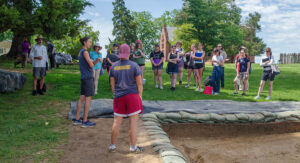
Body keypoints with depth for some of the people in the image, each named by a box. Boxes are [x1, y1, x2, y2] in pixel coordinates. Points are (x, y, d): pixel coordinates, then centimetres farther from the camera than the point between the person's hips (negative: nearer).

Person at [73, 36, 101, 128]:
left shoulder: (81, 52, 19)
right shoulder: (85, 52, -11)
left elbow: (92, 64, 17)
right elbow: (91, 65, -14)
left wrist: (97, 60, -1)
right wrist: (92, 62, 7)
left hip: (84, 78, 9)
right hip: (88, 78, -9)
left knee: (82, 98, 11)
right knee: (88, 99, -5)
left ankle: (77, 119, 15)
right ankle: (85, 121, -2)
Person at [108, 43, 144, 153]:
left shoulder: (114, 67, 5)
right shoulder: (134, 66, -5)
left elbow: (112, 84, 8)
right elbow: (139, 83, -6)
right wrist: (140, 96, 4)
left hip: (118, 97, 4)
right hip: (132, 95, -3)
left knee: (117, 122, 10)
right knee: (133, 122, 3)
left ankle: (112, 145, 18)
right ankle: (133, 147, 8)